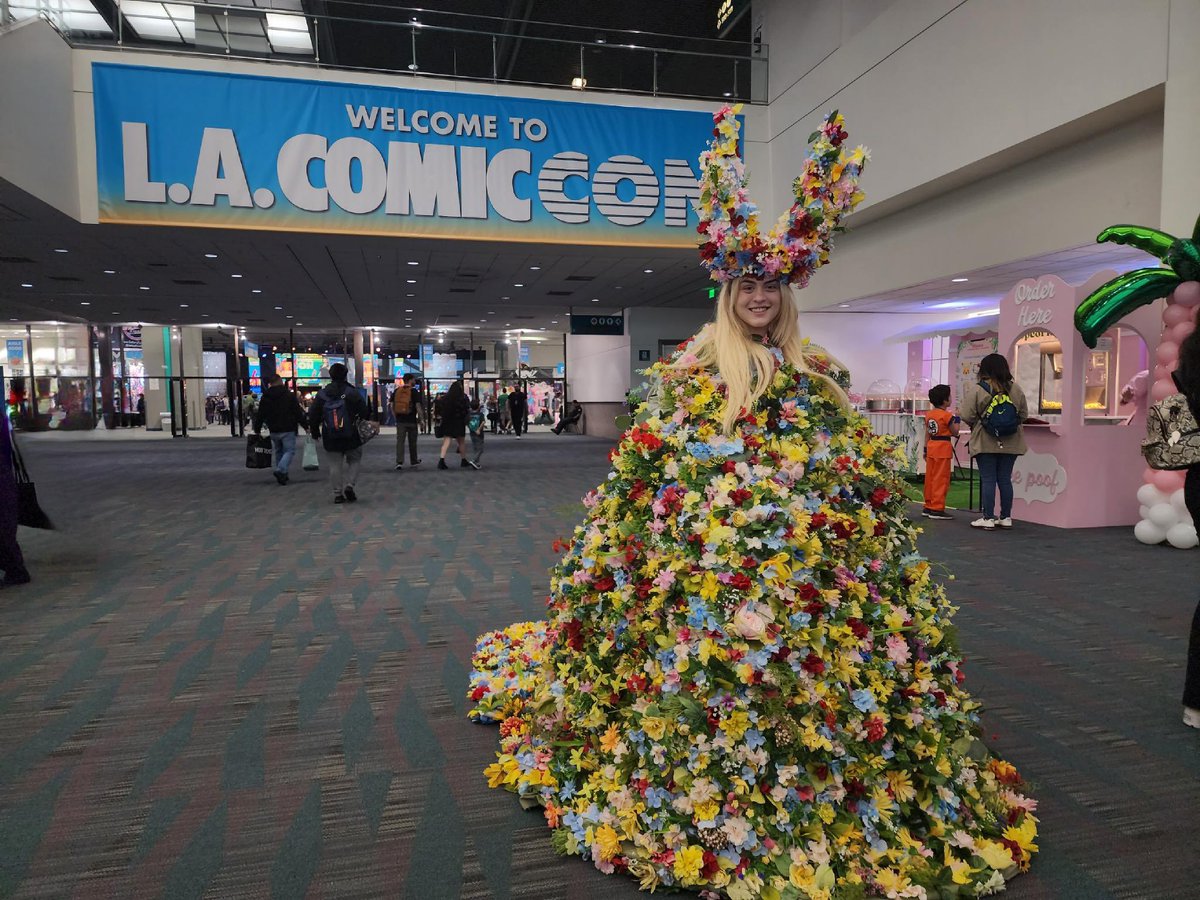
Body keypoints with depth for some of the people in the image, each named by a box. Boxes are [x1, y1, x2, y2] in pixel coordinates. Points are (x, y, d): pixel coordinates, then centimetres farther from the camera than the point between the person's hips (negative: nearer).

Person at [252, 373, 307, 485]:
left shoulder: (265, 397, 4)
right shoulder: (289, 395, -6)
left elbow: (260, 415, 7)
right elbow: (298, 412, -6)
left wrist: (257, 430, 16)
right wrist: (305, 426, 1)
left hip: (274, 431, 4)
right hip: (288, 430, -4)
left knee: (278, 452, 17)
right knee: (289, 451, -1)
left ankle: (281, 474, 19)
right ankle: (281, 470, -22)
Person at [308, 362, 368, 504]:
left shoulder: (321, 394, 2)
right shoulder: (352, 392, -7)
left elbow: (313, 415, 5)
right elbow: (364, 412, -10)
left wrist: (315, 432, 16)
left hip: (331, 439, 2)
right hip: (351, 437, -2)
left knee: (335, 464, 8)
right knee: (354, 460, 13)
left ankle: (338, 493, 9)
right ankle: (349, 484, -5)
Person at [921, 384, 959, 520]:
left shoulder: (929, 414, 7)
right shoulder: (947, 415, -13)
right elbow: (955, 433, -5)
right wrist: (957, 420, 8)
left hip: (931, 447, 7)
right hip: (943, 448, -7)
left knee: (930, 478, 11)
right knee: (941, 479, -3)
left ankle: (928, 507, 19)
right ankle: (937, 509, -3)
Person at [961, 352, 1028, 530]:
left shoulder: (977, 389, -10)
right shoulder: (1015, 389, 3)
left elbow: (966, 415, -11)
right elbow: (1023, 414, 8)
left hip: (985, 442, -4)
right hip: (1010, 443, 4)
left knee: (988, 480, 1)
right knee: (1005, 479, 11)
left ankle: (988, 518, 2)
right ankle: (1006, 517, 17)